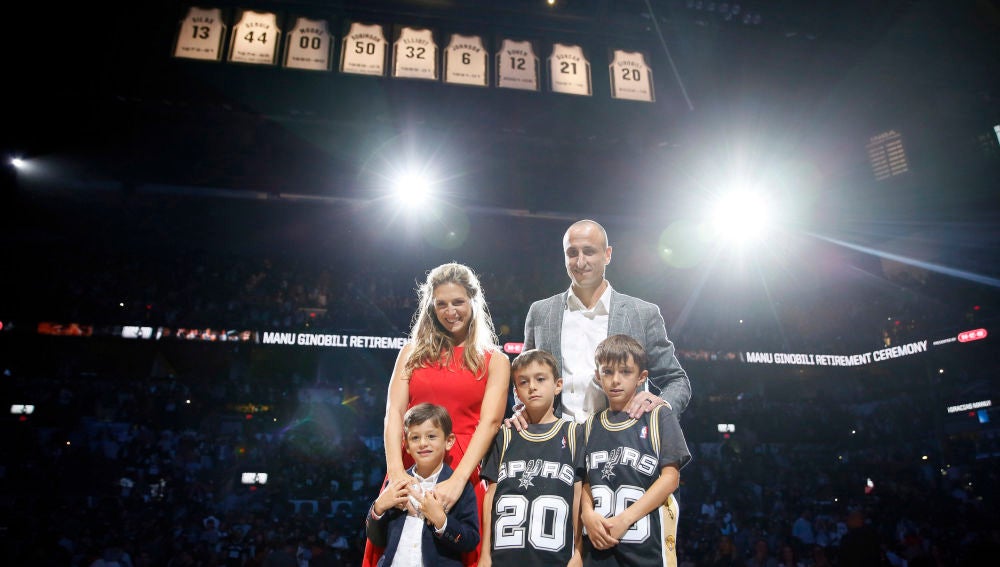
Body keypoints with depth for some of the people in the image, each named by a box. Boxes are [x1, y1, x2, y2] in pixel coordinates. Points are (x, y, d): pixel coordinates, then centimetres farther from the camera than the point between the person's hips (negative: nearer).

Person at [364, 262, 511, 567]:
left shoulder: (495, 361, 7)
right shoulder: (414, 351, 12)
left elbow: (489, 422, -6)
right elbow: (394, 412, 1)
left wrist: (457, 480, -20)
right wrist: (396, 471, -15)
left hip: (463, 474, -1)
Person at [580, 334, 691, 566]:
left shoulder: (658, 416, -1)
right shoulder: (591, 425, 10)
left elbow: (671, 477, -7)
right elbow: (586, 481, 9)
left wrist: (624, 520, -13)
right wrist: (587, 514, -11)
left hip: (647, 546, -3)